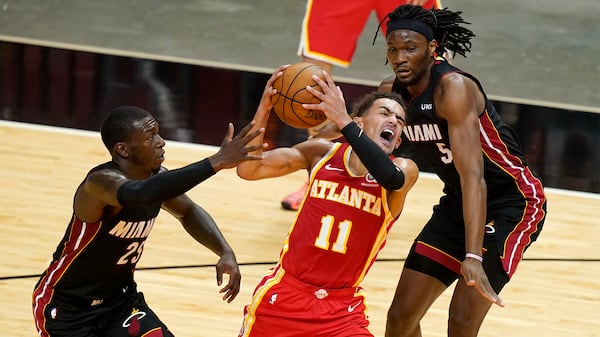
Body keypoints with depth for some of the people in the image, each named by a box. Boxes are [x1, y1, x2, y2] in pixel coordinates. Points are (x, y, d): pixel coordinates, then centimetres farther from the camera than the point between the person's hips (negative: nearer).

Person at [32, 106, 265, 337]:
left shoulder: (154, 176, -7)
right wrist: (216, 162, -58)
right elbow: (141, 194, -54)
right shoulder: (102, 182, -31)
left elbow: (188, 212, 14)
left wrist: (225, 252, -4)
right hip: (64, 307, -7)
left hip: (119, 297, 7)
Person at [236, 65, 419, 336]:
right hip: (285, 292, 1)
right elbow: (248, 169, -4)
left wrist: (342, 120, -35)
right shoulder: (322, 152, 0)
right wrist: (265, 107, -17)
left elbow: (391, 178, -31)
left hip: (342, 308, -1)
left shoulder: (404, 169, -5)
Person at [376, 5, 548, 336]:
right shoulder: (390, 92, -4)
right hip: (456, 203, 8)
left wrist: (473, 257, -44)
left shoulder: (454, 89, -27)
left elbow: (473, 176, -35)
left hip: (513, 203, -8)